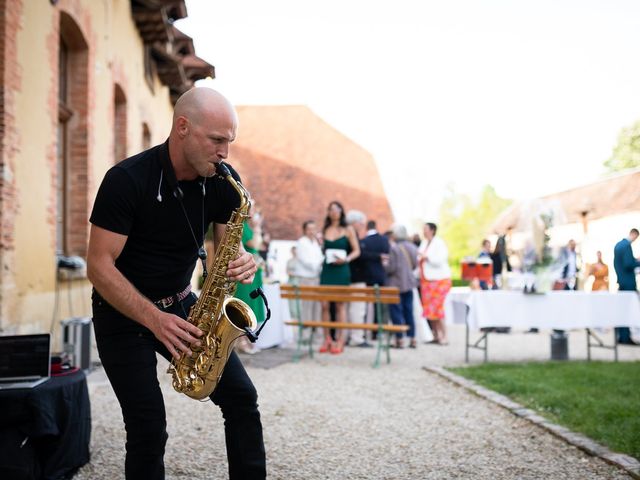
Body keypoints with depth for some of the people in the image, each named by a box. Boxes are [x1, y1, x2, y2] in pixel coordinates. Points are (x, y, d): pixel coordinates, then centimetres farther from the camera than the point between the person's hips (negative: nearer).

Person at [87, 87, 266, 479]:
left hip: (180, 305, 5)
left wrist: (241, 261, -21)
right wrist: (155, 320, -33)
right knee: (149, 428, -11)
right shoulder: (127, 180, -22)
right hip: (123, 313, -5)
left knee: (241, 397, -4)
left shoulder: (224, 182, -6)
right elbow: (99, 265, -22)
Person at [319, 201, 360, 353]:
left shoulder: (348, 229, 4)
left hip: (341, 270, -3)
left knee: (340, 305, -1)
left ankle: (339, 340, 3)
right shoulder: (325, 230, 12)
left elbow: (356, 251, 2)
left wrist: (346, 259, -13)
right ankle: (327, 339, 6)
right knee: (324, 304, -2)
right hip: (327, 270, 3)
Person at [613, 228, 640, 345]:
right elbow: (628, 264, -24)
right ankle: (626, 337, -3)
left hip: (621, 280, 9)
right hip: (628, 282, -9)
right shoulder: (627, 245, -17)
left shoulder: (618, 244, 12)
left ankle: (621, 336, 15)